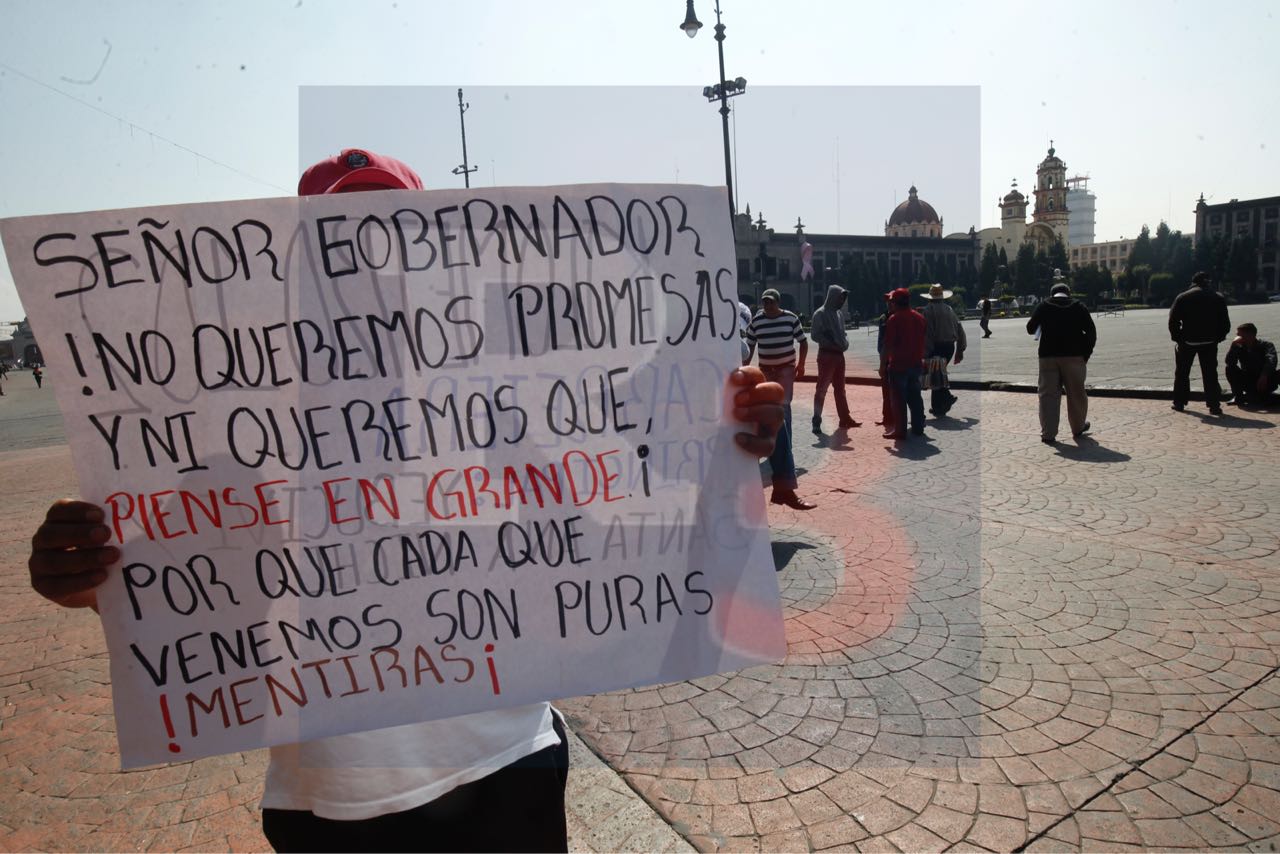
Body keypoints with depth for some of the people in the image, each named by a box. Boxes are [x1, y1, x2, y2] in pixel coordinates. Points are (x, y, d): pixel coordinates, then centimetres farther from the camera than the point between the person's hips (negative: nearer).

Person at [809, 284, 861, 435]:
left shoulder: (839, 314, 12)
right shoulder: (820, 314, -10)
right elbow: (815, 335, -16)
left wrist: (845, 343, 0)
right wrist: (833, 345, -18)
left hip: (839, 355, 8)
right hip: (826, 355, -8)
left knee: (840, 389, 13)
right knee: (822, 389, -5)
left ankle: (845, 419, 20)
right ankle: (817, 422, -3)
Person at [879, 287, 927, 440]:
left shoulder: (894, 319, -13)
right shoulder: (920, 317, 9)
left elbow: (888, 345, -15)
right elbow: (922, 342, 16)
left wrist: (882, 365, -11)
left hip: (898, 365, -7)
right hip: (915, 364, 7)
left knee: (899, 399, -2)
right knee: (915, 396, 14)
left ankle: (900, 430, -1)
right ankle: (918, 428, 19)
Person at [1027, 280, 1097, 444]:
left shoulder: (1043, 306, 5)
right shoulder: (1079, 307, 6)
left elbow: (1030, 329, 7)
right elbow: (1091, 331, 1)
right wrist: (1086, 353, 5)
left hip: (1048, 356, 0)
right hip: (1073, 356, 0)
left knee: (1048, 394, 1)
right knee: (1076, 393, 14)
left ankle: (1048, 433, -4)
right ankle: (1078, 428, 28)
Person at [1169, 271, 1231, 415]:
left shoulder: (1182, 297, -2)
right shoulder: (1217, 298, 4)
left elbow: (1173, 321, -7)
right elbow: (1225, 322, 3)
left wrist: (1177, 337, 2)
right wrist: (1219, 337, 12)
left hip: (1187, 341, -1)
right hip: (1209, 342, 1)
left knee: (1182, 373, 12)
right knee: (1210, 375, 4)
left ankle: (1179, 403, 16)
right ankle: (1214, 405, 0)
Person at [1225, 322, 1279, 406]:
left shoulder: (1266, 345, -8)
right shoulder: (1240, 348, -2)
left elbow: (1271, 361, -28)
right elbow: (1229, 362, -19)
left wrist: (1264, 376, -44)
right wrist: (1234, 344, -26)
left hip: (1267, 381, -2)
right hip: (1248, 383, 2)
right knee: (1230, 368, -20)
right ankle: (1238, 397, -14)